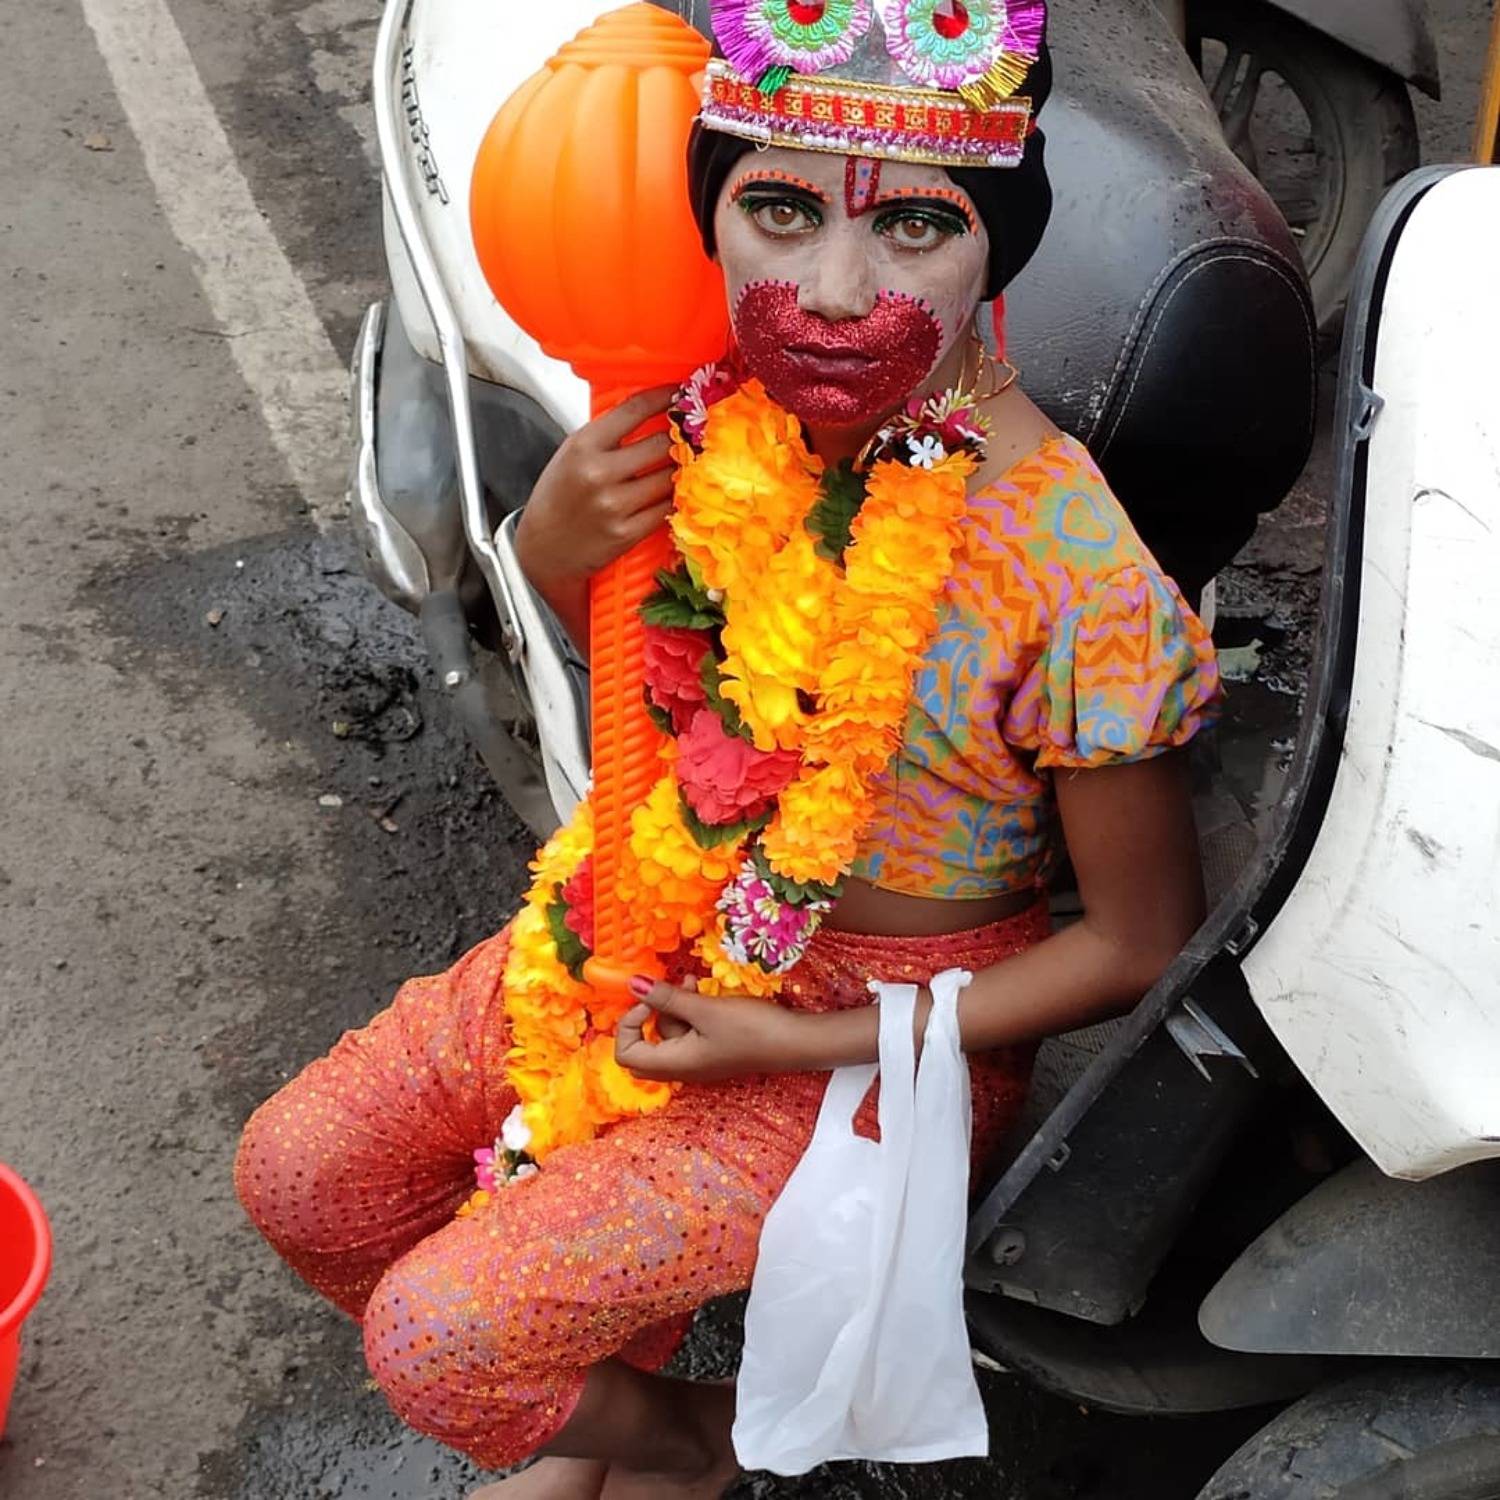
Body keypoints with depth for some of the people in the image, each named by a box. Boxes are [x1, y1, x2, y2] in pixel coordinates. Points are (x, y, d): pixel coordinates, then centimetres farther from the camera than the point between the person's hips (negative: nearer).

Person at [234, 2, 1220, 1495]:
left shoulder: (1069, 572, -30)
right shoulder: (719, 410, -13)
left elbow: (1141, 941, -17)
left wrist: (796, 1045, -16)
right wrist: (553, 541, -17)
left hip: (881, 1037, -6)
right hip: (659, 925, 6)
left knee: (436, 1338, -13)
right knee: (296, 1176, 5)